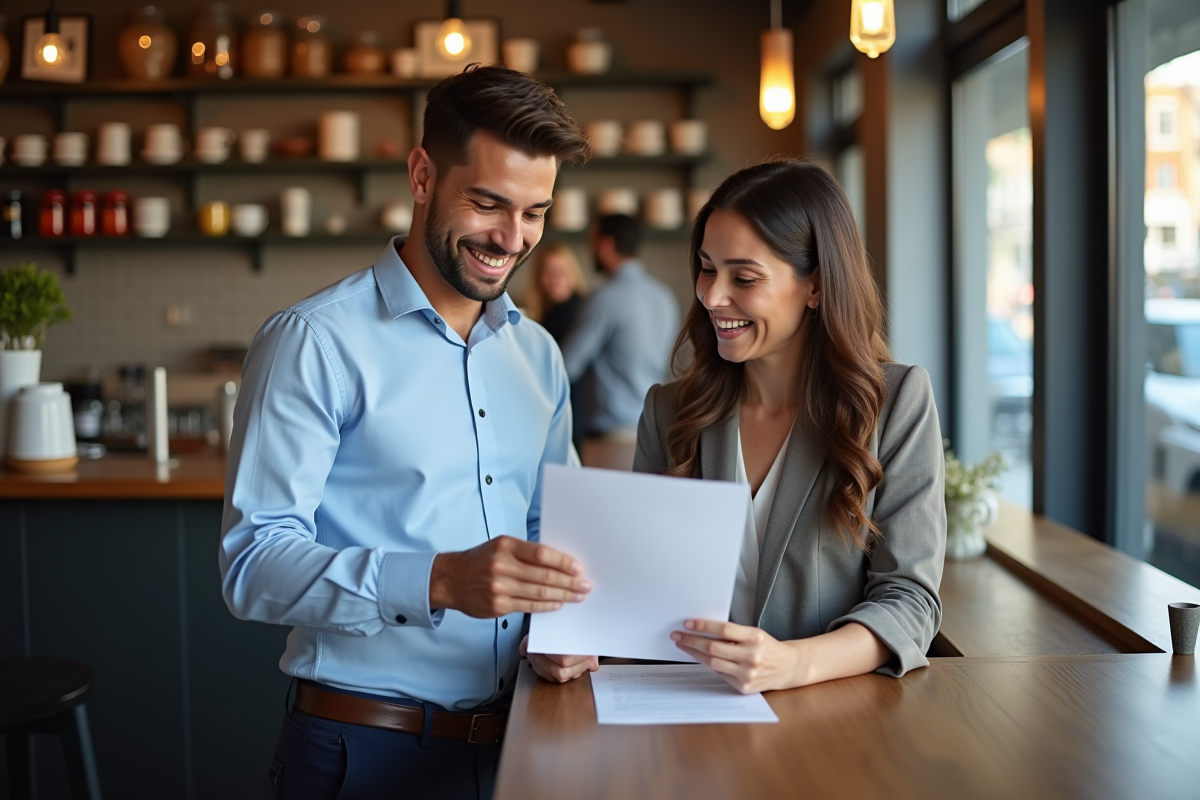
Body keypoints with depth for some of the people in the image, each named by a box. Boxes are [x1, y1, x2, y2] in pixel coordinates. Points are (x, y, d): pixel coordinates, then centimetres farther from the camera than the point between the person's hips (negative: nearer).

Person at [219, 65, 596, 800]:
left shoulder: (539, 355, 10)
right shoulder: (314, 342, -11)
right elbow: (254, 563, -19)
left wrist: (562, 628, -6)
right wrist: (439, 580, -33)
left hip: (515, 738, 6)